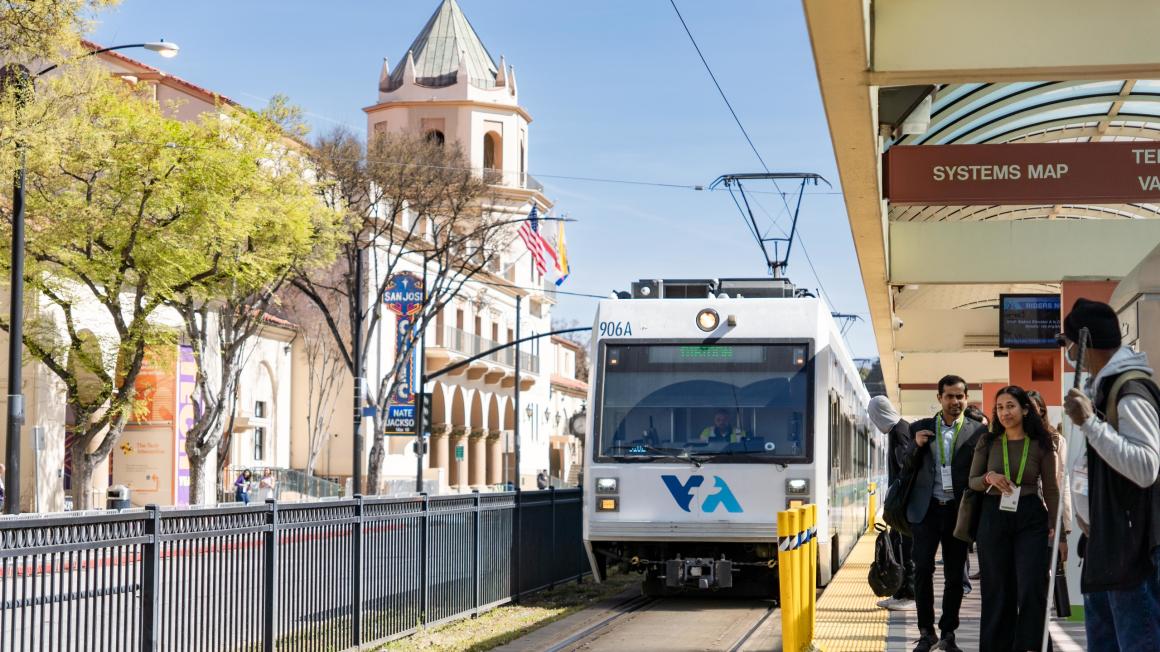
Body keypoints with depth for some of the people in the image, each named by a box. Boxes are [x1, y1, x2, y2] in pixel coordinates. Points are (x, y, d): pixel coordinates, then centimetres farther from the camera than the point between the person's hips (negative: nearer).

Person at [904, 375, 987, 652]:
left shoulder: (977, 431, 2)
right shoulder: (921, 428, 8)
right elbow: (907, 466, 11)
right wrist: (915, 445, -8)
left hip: (958, 511, -1)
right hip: (926, 509, 1)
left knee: (954, 574, 6)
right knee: (923, 569, -4)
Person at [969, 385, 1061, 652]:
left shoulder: (1041, 444, 0)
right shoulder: (987, 442, 3)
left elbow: (1051, 489, 4)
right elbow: (972, 481, 9)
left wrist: (1056, 527, 0)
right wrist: (988, 479, -12)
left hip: (1031, 519, -1)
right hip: (993, 517, 2)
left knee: (1031, 588, -9)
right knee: (997, 589, 7)